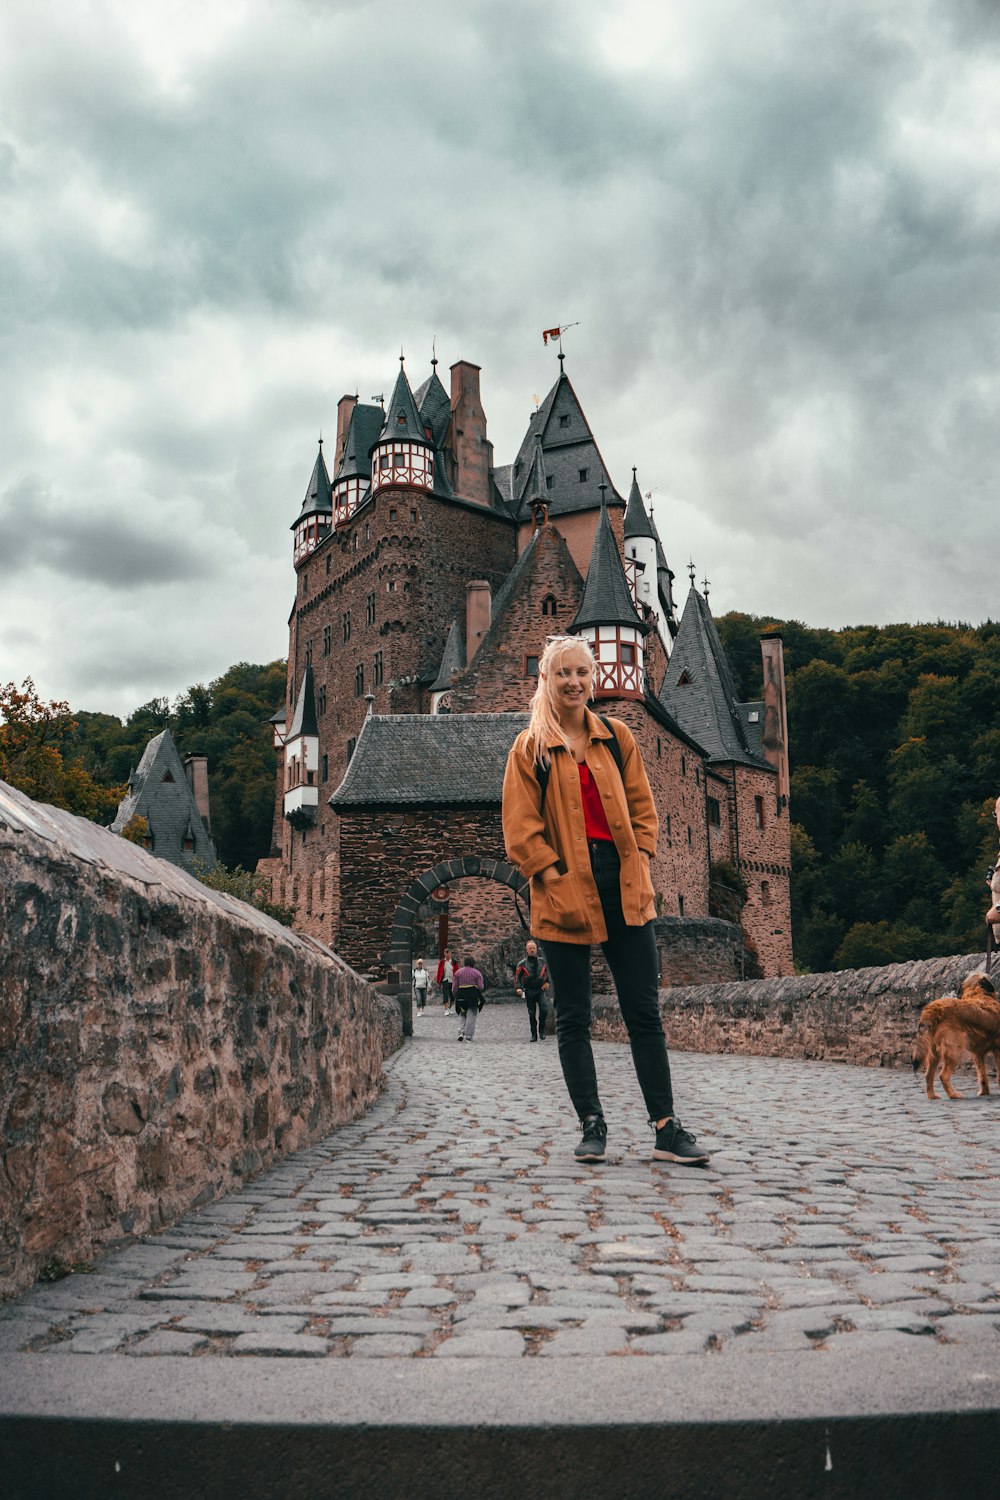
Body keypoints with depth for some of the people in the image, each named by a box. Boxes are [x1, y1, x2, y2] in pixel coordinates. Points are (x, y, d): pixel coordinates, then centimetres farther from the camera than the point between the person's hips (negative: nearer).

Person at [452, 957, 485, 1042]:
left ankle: (461, 1033, 0)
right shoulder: (477, 973, 1)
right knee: (471, 1016, 3)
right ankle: (468, 1037, 1)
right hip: (473, 995, -3)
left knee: (462, 1015, 17)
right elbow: (481, 987, -4)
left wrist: (455, 996, 15)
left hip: (461, 995, 3)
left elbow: (454, 987, 4)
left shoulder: (458, 972, 8)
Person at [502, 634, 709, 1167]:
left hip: (623, 889, 3)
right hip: (564, 895, -2)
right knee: (573, 1019, 4)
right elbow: (520, 829, -2)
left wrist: (639, 861, 2)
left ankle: (665, 1128, 9)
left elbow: (642, 807, 15)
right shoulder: (529, 748, 0)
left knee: (645, 1013, 4)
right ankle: (592, 1126, 16)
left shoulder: (617, 737, 10)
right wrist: (553, 875, -10)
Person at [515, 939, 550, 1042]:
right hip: (529, 991, 0)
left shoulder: (542, 962, 7)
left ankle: (542, 1030, 0)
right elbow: (517, 976, 2)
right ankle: (534, 1034, 13)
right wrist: (519, 987, -12)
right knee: (531, 1013, 3)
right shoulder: (522, 964, 2)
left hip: (540, 990, 0)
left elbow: (549, 972, 20)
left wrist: (547, 982, 6)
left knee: (544, 1009, -18)